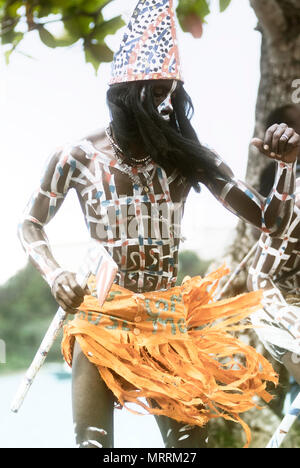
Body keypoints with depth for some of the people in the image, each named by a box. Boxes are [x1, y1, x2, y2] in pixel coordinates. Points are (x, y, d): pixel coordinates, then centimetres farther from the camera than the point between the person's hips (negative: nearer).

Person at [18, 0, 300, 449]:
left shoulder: (189, 159, -1)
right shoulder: (78, 158, -7)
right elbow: (31, 226, 8)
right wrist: (55, 274, -11)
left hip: (171, 324, 2)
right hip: (102, 322, -2)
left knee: (188, 438, -1)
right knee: (93, 442, -2)